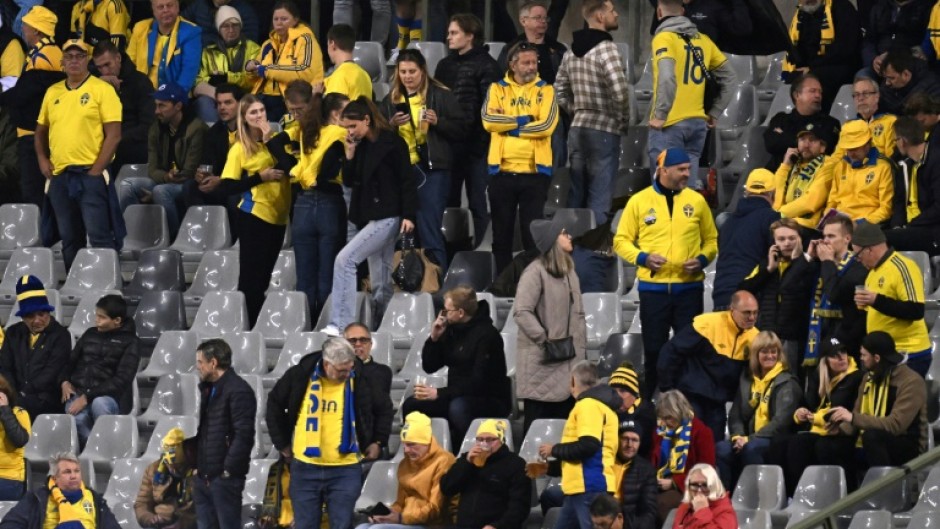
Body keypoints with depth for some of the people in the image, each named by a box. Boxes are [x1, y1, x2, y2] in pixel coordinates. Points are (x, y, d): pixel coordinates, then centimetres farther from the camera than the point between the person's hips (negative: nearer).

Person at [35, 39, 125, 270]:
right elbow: (40, 130, 23)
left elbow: (114, 134, -8)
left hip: (91, 174, -6)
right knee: (69, 238, 11)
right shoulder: (53, 92, 13)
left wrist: (97, 169, -12)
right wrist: (42, 159, 7)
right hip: (60, 175, 6)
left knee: (99, 236, -10)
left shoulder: (102, 90, -3)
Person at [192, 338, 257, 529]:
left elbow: (244, 436, -19)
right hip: (204, 477, 9)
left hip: (225, 478, -9)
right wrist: (197, 465, 16)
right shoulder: (209, 389, 18)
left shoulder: (238, 391, -13)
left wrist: (229, 469, -19)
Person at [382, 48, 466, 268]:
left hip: (432, 170, -4)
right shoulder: (391, 100, 13)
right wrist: (391, 125, -7)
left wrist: (437, 122, -16)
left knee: (429, 232, -11)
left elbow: (460, 129, 0)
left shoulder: (440, 96, 2)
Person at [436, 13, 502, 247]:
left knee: (477, 202, -1)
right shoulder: (445, 65, 16)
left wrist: (481, 142, -16)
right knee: (448, 202, 7)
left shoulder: (486, 65, -5)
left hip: (474, 145, -6)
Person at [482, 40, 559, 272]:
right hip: (502, 170, 2)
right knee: (502, 232, 7)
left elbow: (547, 125, -11)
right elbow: (488, 120, -10)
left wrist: (508, 126, -8)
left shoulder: (545, 91, 4)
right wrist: (523, 120, -11)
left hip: (534, 171, -2)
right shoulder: (497, 89, 7)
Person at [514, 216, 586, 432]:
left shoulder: (569, 271, 14)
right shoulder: (535, 272, -13)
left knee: (566, 414, 8)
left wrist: (580, 346, 12)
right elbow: (522, 312, -20)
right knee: (538, 420, -5)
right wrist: (544, 340, -18)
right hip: (542, 360, -8)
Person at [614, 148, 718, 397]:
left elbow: (711, 240, 14)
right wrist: (642, 258, -11)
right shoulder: (639, 201, 2)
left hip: (689, 287, 1)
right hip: (653, 288, -1)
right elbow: (621, 240, 6)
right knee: (654, 349, 4)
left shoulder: (696, 201, 7)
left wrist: (702, 259, -6)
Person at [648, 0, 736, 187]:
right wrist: (715, 112, 19)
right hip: (698, 123, 6)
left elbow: (667, 77, -23)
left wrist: (659, 114, -16)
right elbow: (728, 75, 16)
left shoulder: (664, 37, -8)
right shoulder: (702, 39, 11)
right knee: (690, 183, 12)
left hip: (670, 123, -6)